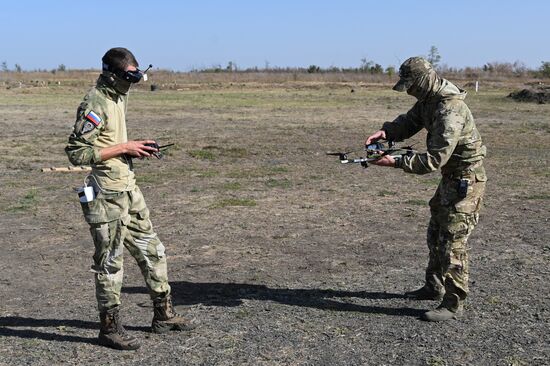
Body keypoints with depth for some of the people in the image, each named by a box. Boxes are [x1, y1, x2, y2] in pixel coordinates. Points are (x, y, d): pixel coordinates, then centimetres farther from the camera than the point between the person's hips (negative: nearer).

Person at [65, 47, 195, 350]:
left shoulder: (118, 98, 11)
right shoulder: (95, 104, -17)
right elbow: (77, 152, -21)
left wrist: (135, 148, 3)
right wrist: (125, 148, -19)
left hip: (128, 188, 9)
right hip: (107, 194, -9)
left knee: (151, 251, 15)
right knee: (110, 262, 2)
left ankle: (163, 315, 27)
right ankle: (110, 329, 17)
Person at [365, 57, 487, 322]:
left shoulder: (449, 110, -29)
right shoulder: (428, 99, 2)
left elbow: (435, 159, -31)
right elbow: (408, 123, 9)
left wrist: (396, 162, -30)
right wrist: (385, 132, -11)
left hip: (466, 179, -10)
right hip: (450, 177, 10)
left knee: (452, 241, -7)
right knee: (435, 234, 19)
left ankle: (453, 304, 4)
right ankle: (434, 287, 34)